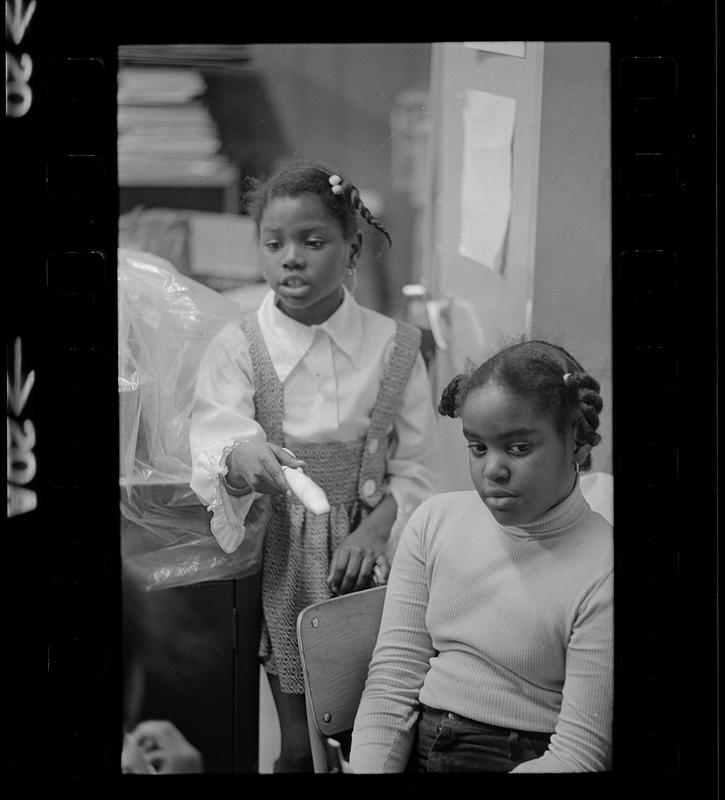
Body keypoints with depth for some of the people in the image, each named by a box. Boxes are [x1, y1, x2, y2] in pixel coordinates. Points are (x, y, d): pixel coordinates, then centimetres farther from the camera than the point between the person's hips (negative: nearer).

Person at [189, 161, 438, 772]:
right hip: (282, 561, -1)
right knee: (301, 746, 5)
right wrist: (240, 459, -42)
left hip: (367, 551, 1)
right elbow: (214, 442, -19)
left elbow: (414, 468, 0)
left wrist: (376, 524, -18)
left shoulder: (395, 347, -2)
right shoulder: (237, 349, -5)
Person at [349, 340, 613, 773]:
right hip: (416, 755, 4)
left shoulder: (600, 574, -11)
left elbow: (577, 755, -12)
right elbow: (391, 687, 4)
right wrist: (370, 767, -11)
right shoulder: (434, 522, 6)